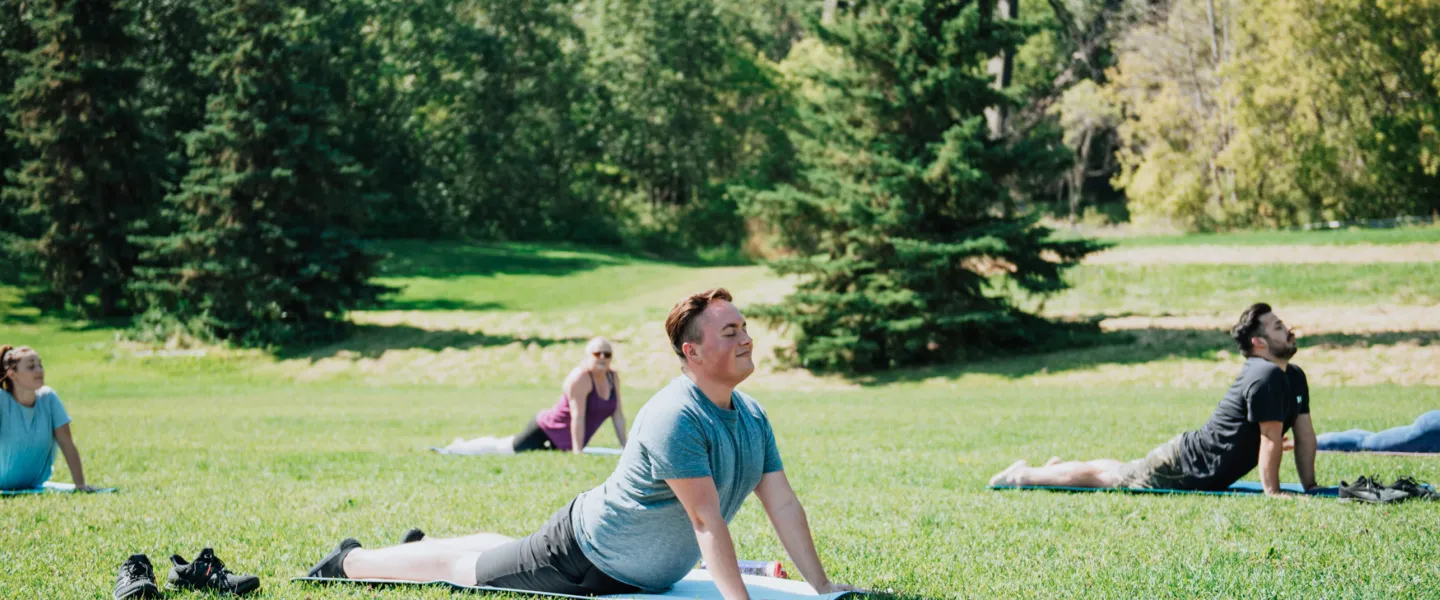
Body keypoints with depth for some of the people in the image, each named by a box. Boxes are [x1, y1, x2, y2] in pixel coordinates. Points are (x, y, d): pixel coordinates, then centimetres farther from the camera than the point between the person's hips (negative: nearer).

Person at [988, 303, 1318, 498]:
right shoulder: (1265, 376, -26)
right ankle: (1022, 475, 16)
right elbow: (1271, 440, -26)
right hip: (1184, 468, -9)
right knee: (1101, 476, 4)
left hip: (1203, 471, 9)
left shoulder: (1294, 377, 5)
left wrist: (1310, 487, 4)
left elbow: (1305, 432, 9)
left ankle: (1057, 469, 44)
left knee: (1118, 472, 27)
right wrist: (1272, 494, -24)